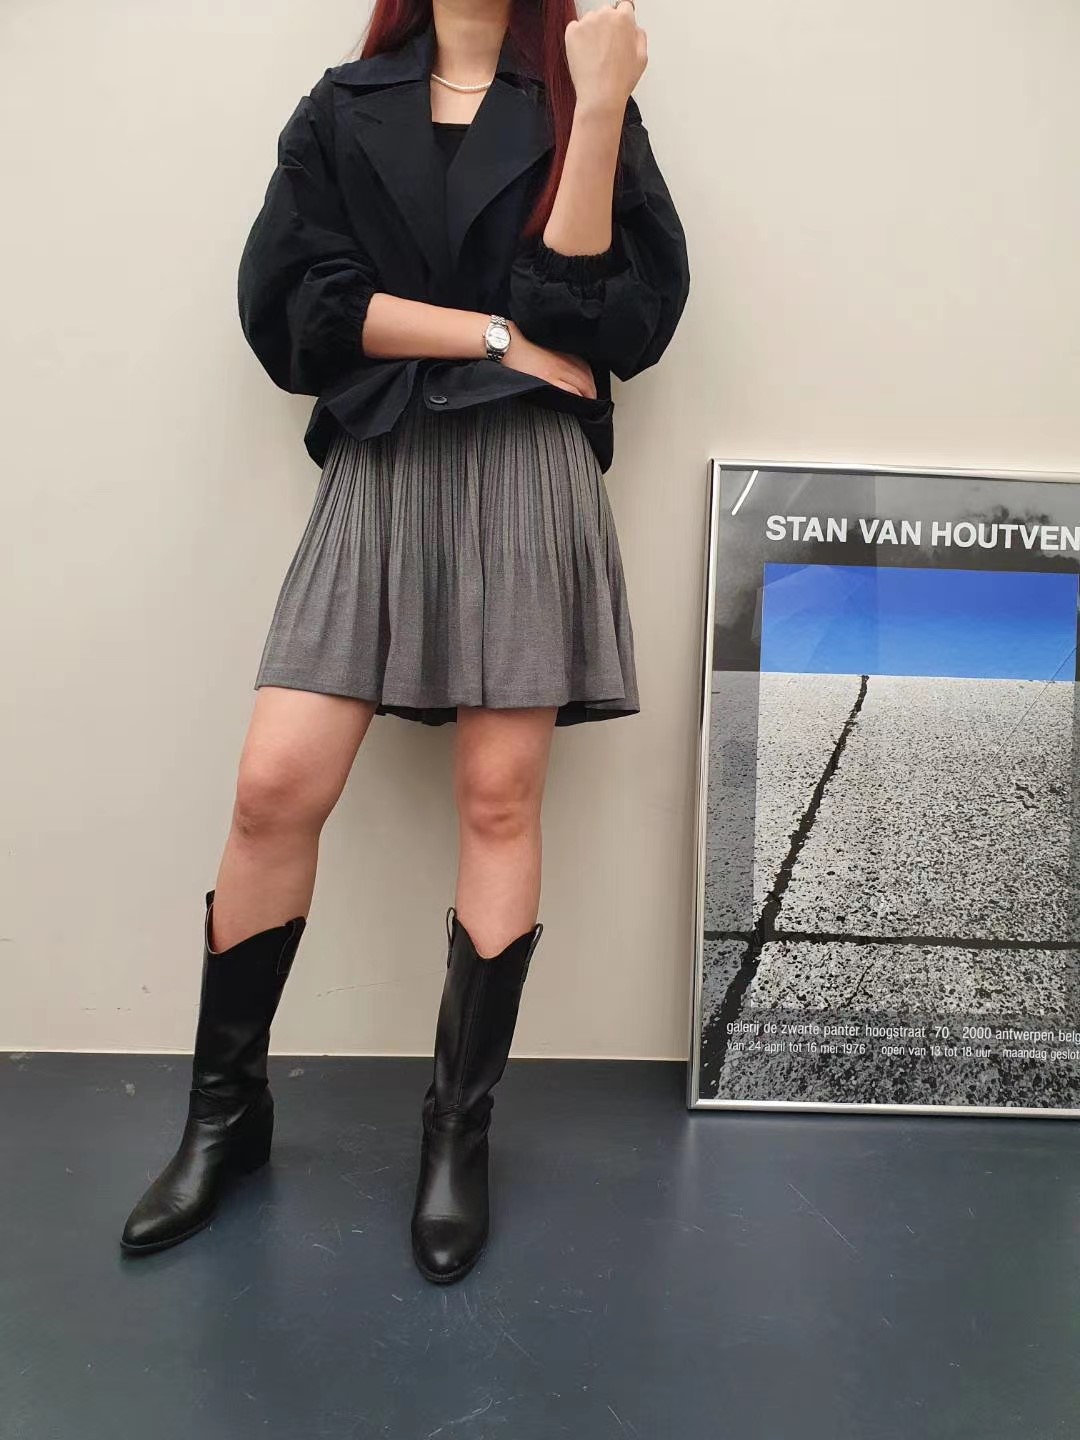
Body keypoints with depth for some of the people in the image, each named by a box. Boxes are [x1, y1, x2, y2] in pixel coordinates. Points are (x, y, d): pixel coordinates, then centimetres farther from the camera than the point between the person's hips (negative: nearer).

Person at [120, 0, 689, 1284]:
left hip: (529, 477, 0)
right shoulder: (341, 110, 17)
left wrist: (601, 105, -5)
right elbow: (292, 309, 1)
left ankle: (459, 1131, 12)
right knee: (275, 787, -8)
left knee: (498, 794, -4)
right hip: (377, 473, 1)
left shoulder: (577, 107, 16)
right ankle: (225, 1109, 13)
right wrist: (495, 335, -4)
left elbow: (588, 313, 0)